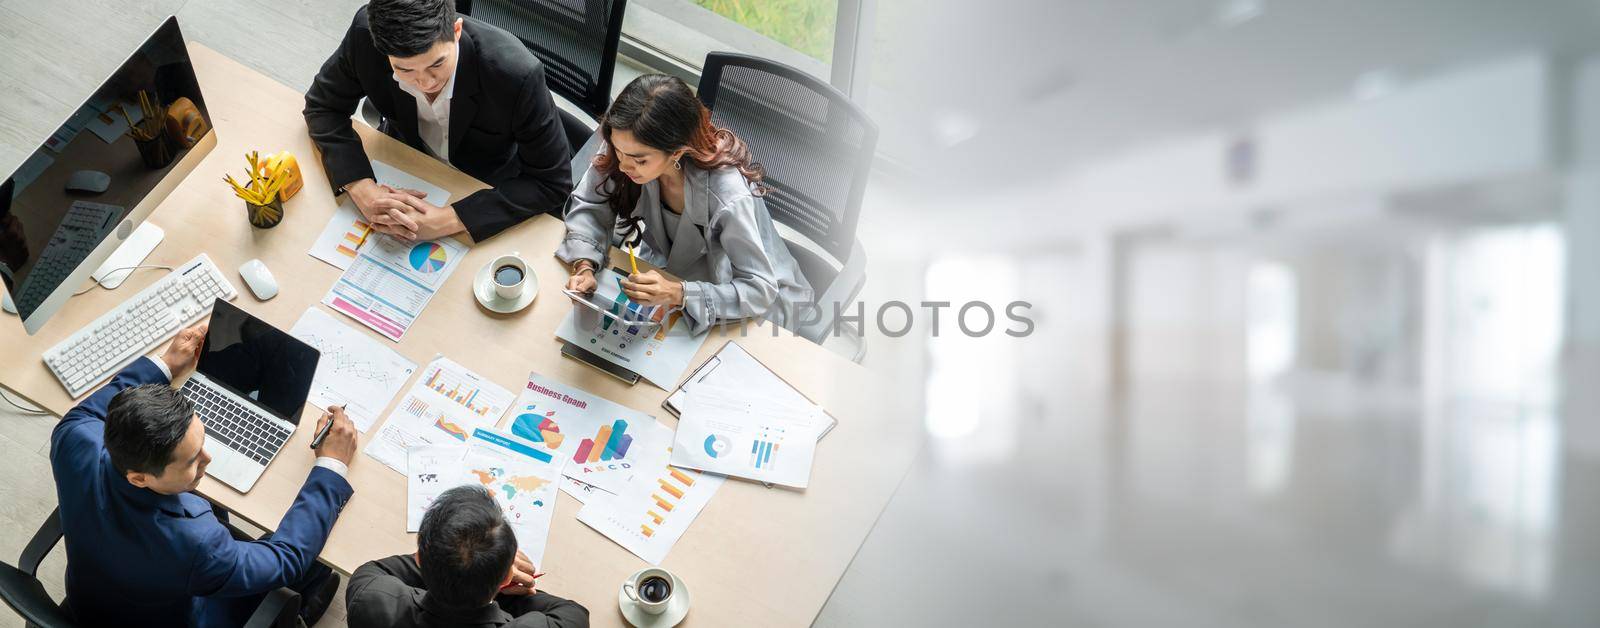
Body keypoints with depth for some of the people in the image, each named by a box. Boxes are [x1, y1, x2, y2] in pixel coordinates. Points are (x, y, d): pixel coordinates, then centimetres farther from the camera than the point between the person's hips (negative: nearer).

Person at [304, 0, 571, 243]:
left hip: (484, 189, -4)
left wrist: (447, 219, -37)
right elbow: (323, 106, -11)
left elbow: (552, 183, -29)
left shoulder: (515, 72, -39)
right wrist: (361, 189, -30)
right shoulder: (366, 33, -29)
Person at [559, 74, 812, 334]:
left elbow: (761, 289, -32)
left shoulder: (728, 197, -39)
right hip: (673, 270, 5)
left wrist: (679, 294, -44)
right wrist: (584, 266, -28)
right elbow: (589, 206, -10)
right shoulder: (626, 148, -25)